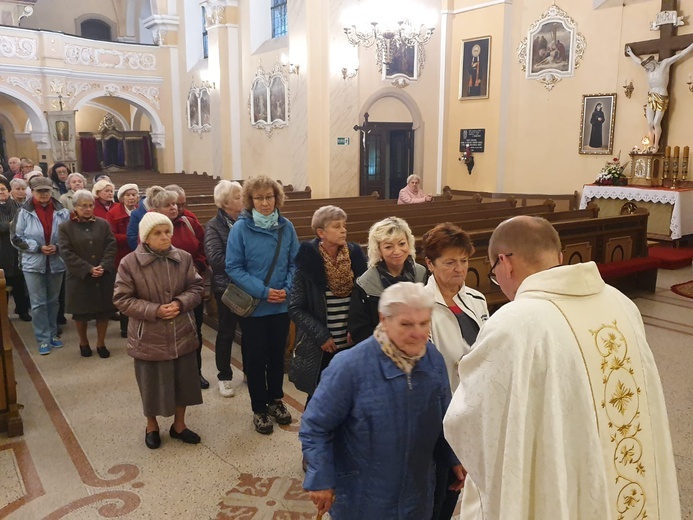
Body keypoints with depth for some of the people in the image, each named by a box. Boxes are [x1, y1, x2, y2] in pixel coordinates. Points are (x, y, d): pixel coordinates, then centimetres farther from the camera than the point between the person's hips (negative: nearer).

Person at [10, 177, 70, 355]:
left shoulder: (62, 212, -4)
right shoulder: (24, 212, -7)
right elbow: (16, 238, -5)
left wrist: (57, 247, -15)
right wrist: (38, 247, -15)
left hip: (56, 263, 2)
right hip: (33, 264, -2)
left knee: (53, 301, 15)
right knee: (38, 303, 1)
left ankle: (53, 334, 29)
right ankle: (43, 339, 12)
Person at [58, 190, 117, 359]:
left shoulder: (103, 224, 6)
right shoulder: (65, 227, -2)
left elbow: (111, 246, 0)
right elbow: (67, 253, -10)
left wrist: (104, 267, -16)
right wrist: (89, 269, -18)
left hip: (104, 277, 2)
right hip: (80, 278, -2)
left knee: (103, 311, 7)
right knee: (81, 313, 9)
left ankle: (101, 343, 23)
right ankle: (83, 343, 29)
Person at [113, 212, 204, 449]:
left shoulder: (183, 258, -4)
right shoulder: (130, 263, -12)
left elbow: (196, 288, 2)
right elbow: (122, 299, -10)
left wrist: (180, 303, -18)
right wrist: (154, 310, -20)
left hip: (182, 334, 3)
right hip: (149, 338, -3)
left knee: (183, 382, 14)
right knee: (153, 384, 13)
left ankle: (179, 425, 35)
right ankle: (152, 426, 37)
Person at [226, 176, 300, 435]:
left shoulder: (286, 227, -2)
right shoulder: (241, 228, -12)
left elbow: (295, 263, 3)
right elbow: (233, 267, -12)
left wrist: (287, 289, -13)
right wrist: (262, 291, -19)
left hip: (281, 305, 3)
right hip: (253, 306, -3)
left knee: (277, 354, 16)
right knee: (255, 358, 9)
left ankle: (276, 400, 36)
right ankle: (259, 409, 25)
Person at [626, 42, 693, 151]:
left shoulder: (665, 64, -4)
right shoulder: (648, 68, 9)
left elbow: (682, 54, -4)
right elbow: (638, 60, 27)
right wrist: (630, 53, 39)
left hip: (661, 98, -5)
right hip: (651, 99, 5)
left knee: (656, 123, -9)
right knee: (650, 123, -1)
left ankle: (656, 145, -2)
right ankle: (651, 146, 3)